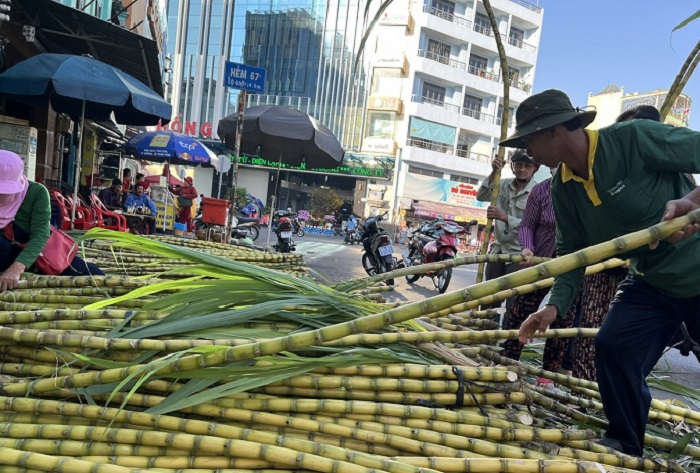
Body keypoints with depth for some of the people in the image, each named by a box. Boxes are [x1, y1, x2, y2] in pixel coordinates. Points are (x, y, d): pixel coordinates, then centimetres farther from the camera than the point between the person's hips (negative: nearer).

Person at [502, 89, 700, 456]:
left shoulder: (634, 137, -25)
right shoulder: (564, 189, -4)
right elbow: (572, 252, 1)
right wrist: (555, 305, -10)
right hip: (650, 281, 6)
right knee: (613, 347, -2)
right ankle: (624, 443, 20)